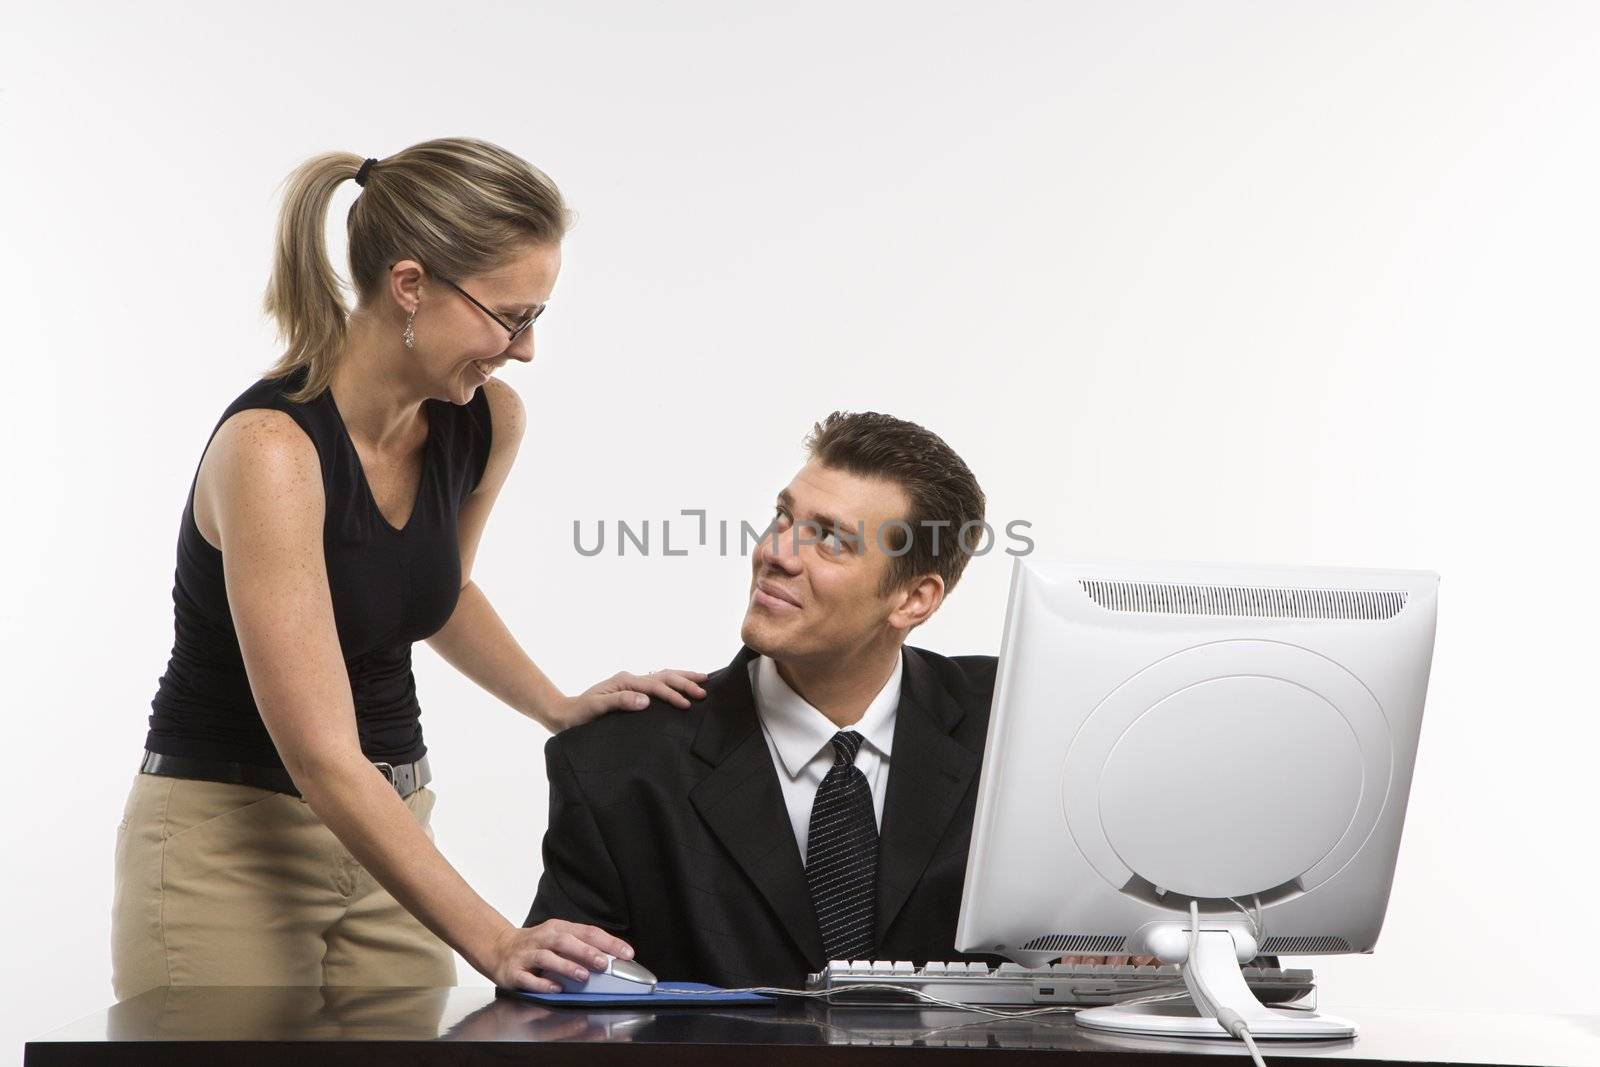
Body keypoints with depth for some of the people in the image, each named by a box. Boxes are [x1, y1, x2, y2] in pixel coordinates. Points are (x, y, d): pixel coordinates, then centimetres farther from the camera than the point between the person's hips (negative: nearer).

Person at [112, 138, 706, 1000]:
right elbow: (321, 757, -30)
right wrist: (493, 941, -37)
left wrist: (558, 706, 3)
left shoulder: (487, 422, -4)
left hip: (383, 831, 6)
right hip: (227, 842, -6)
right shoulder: (273, 446, -25)